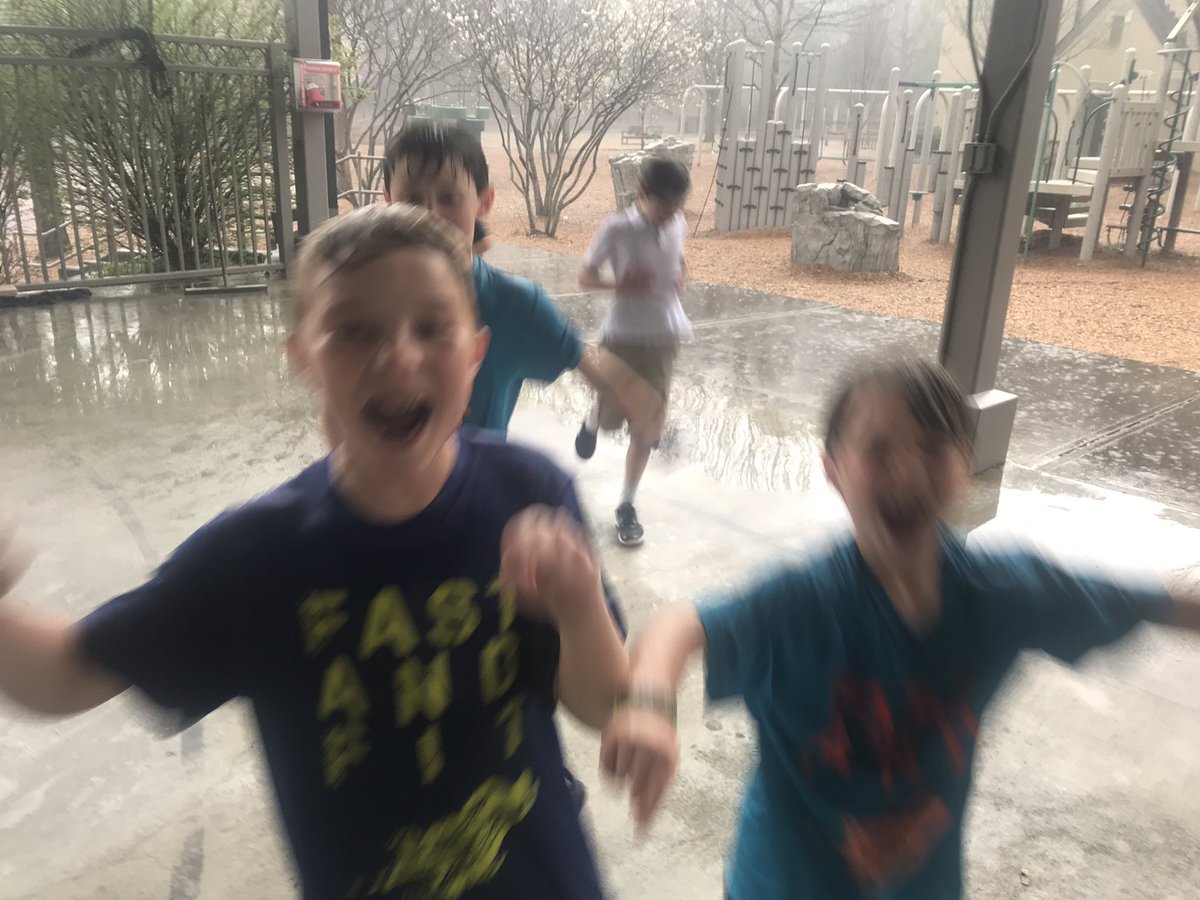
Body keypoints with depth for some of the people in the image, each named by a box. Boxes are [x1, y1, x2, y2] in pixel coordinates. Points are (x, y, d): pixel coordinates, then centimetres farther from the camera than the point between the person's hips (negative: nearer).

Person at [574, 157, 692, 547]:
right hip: (622, 335, -3)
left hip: (665, 336, 3)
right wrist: (621, 285, -27)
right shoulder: (617, 228, -14)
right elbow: (585, 276, -8)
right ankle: (592, 422, 49)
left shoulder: (678, 223, 0)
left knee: (646, 428, 4)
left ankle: (627, 505, 18)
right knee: (610, 416, 8)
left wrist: (682, 276, -3)